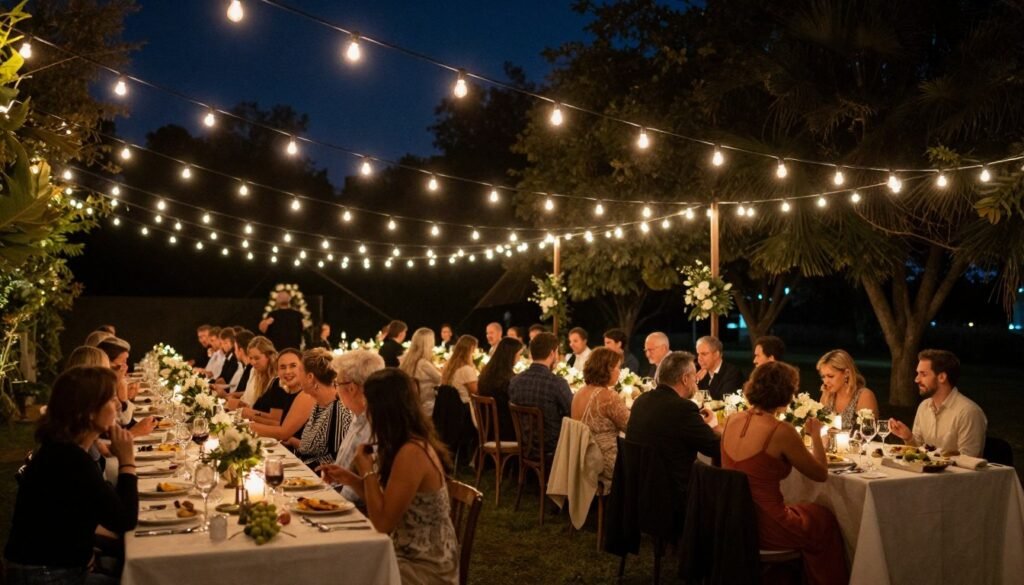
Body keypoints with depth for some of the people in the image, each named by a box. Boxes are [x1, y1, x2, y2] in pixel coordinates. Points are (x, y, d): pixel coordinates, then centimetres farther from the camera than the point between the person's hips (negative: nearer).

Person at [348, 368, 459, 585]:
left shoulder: (411, 453, -23)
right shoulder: (411, 445, 6)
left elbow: (383, 522, -20)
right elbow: (384, 505, 14)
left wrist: (367, 471, -13)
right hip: (414, 557, 8)